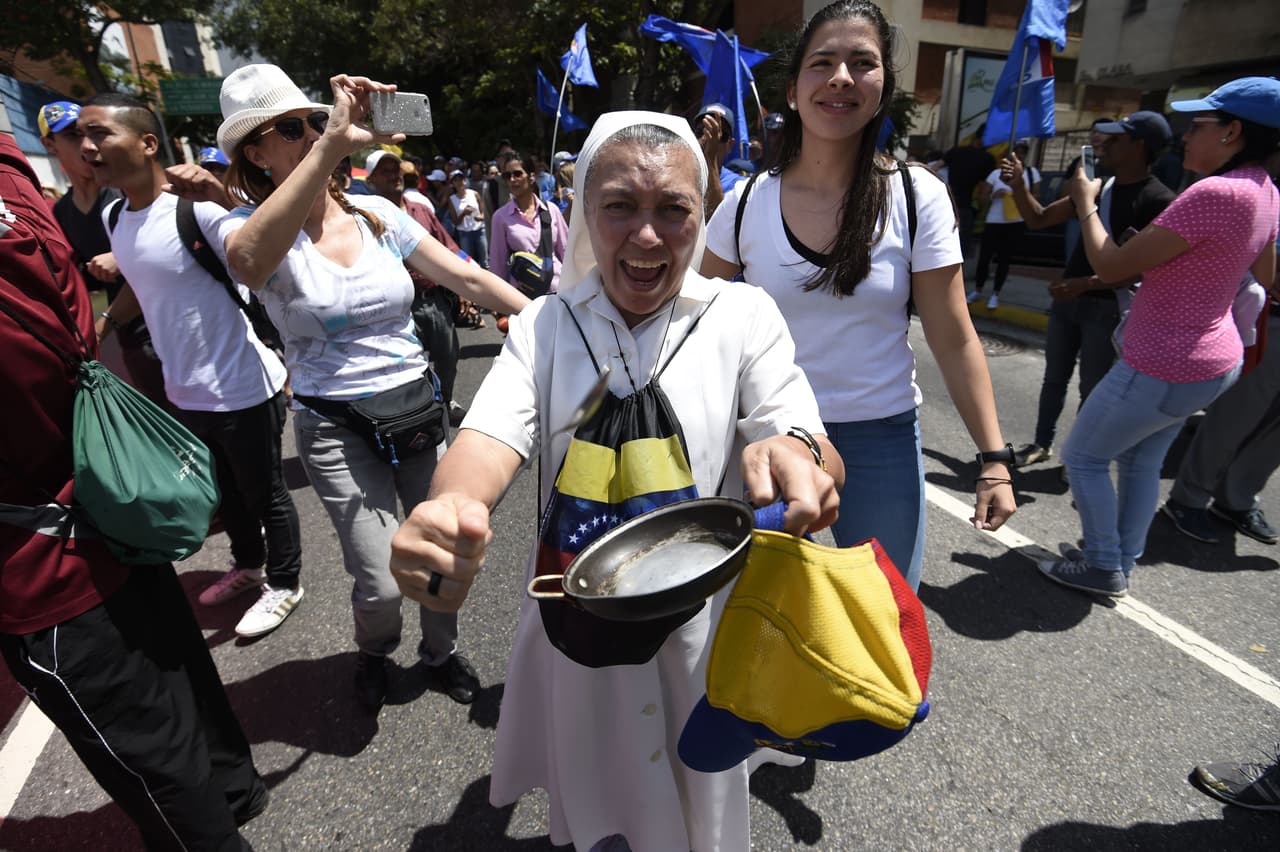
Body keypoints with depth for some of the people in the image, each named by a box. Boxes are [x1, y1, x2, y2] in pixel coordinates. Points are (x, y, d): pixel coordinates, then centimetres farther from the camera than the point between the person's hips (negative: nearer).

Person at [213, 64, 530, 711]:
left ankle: (439, 652, 40)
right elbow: (248, 260, -33)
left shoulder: (377, 214, 3)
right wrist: (332, 145, -40)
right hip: (337, 426, -3)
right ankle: (374, 654, 33)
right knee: (380, 585, -5)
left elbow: (466, 276, 3)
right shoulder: (246, 226, -7)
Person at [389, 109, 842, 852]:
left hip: (700, 626, -1)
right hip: (578, 627, 2)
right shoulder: (545, 325, -4)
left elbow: (826, 462, -16)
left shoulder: (744, 314, -10)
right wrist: (450, 508, -40)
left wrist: (799, 455, -41)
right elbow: (493, 434, -17)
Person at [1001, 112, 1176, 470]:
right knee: (1054, 379, 14)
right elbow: (1039, 219, 10)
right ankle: (1043, 443, 28)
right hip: (1066, 299, 6)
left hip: (1106, 308, -6)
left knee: (1092, 389, 3)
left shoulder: (1159, 201, -12)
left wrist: (1085, 283, -27)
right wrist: (1018, 185, -4)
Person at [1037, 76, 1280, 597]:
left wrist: (1086, 203, -9)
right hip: (1214, 360, 9)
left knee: (1083, 456, 5)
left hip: (1165, 369, -9)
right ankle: (1123, 563, 32)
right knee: (1141, 461, 20)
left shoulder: (1215, 192, -26)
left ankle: (1103, 568, 17)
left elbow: (1111, 266, -23)